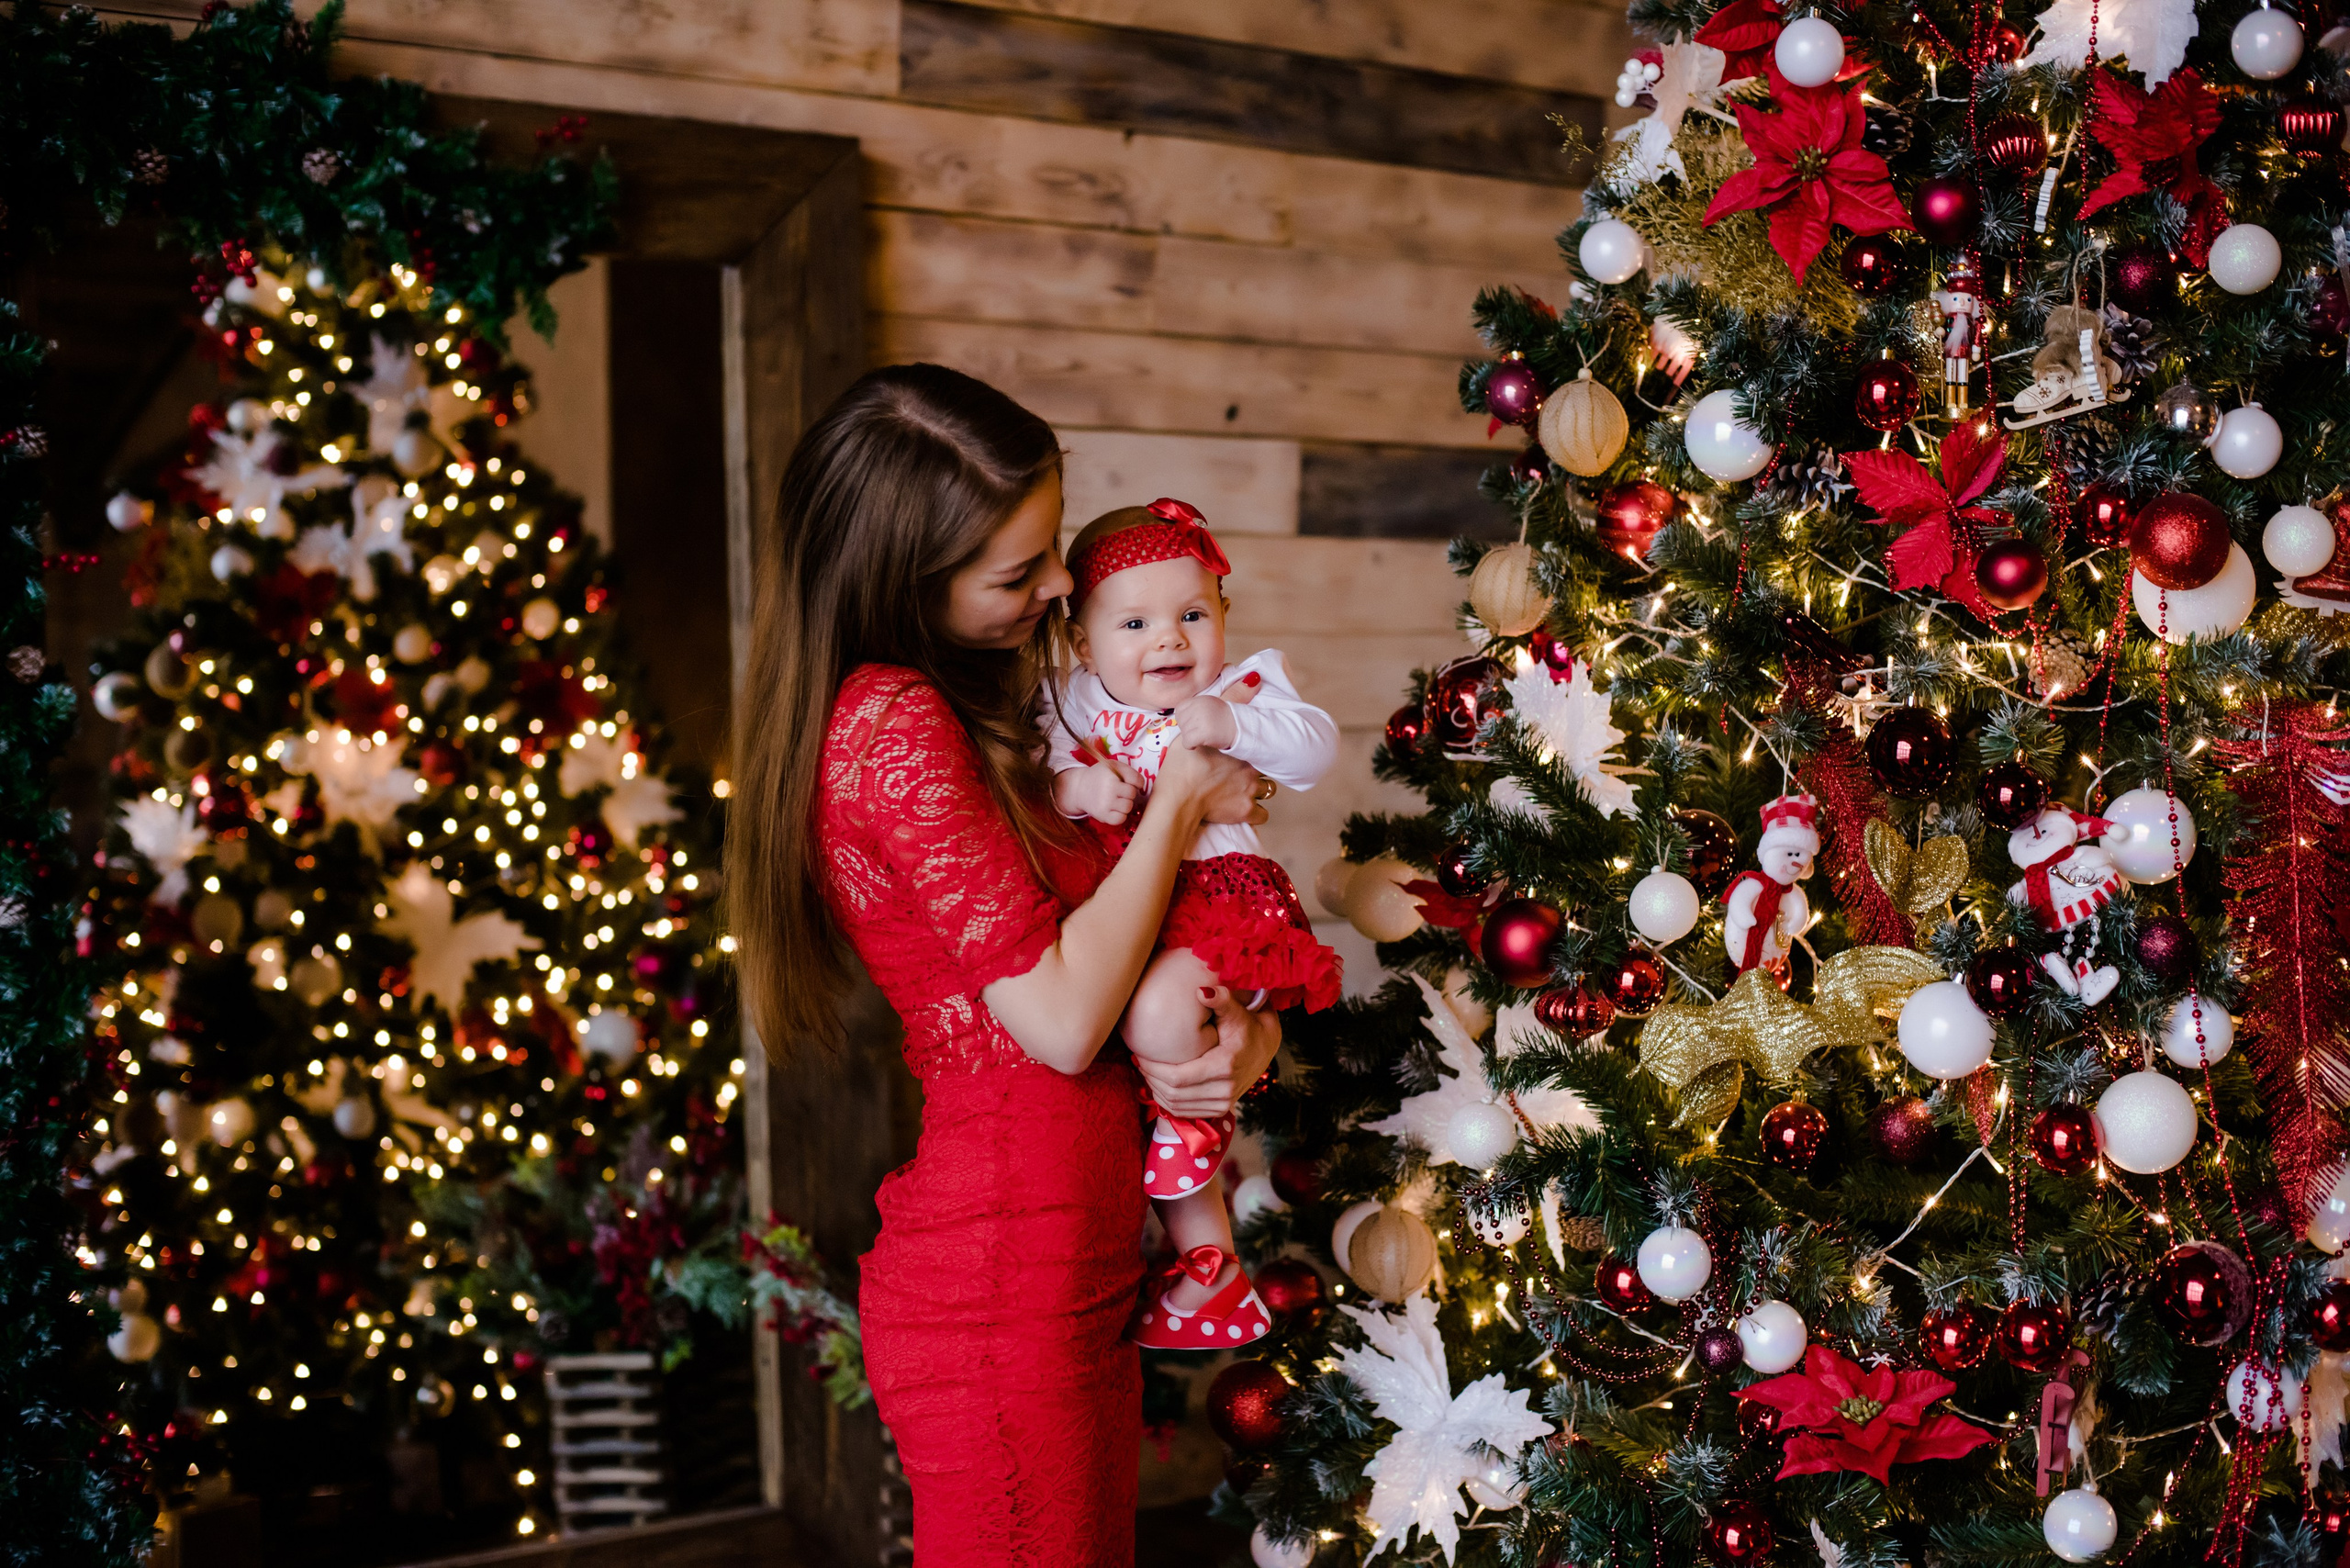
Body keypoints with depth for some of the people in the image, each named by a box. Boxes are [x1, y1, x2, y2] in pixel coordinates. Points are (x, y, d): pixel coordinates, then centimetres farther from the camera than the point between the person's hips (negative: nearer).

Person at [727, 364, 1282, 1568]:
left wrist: (1243, 1029, -5)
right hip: (998, 1295, -9)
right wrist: (1182, 801, -8)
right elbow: (1063, 1019, -20)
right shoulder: (891, 722, -17)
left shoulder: (991, 713, 13)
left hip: (1087, 1279, 9)